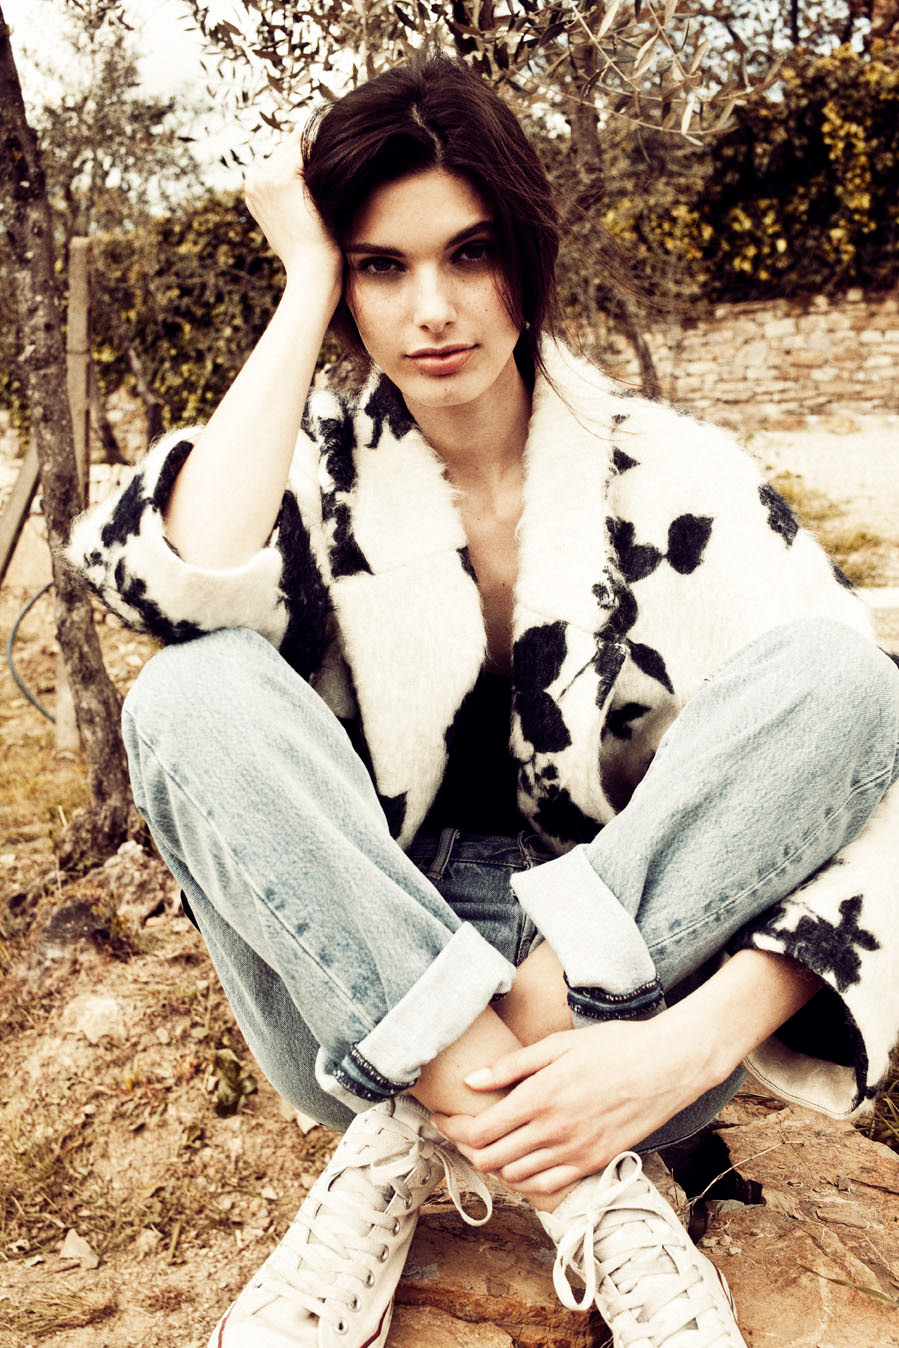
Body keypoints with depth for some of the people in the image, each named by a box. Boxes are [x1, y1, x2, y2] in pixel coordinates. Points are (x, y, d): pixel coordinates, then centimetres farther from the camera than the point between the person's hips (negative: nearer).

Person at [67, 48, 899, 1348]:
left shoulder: (670, 474, -3)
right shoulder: (320, 470, 0)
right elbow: (184, 583, -24)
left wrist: (700, 1035, -27)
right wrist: (304, 291, -14)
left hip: (627, 981, 0)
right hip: (366, 987, 1)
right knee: (196, 694, -24)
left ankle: (422, 1131, -22)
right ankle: (584, 1187, -27)